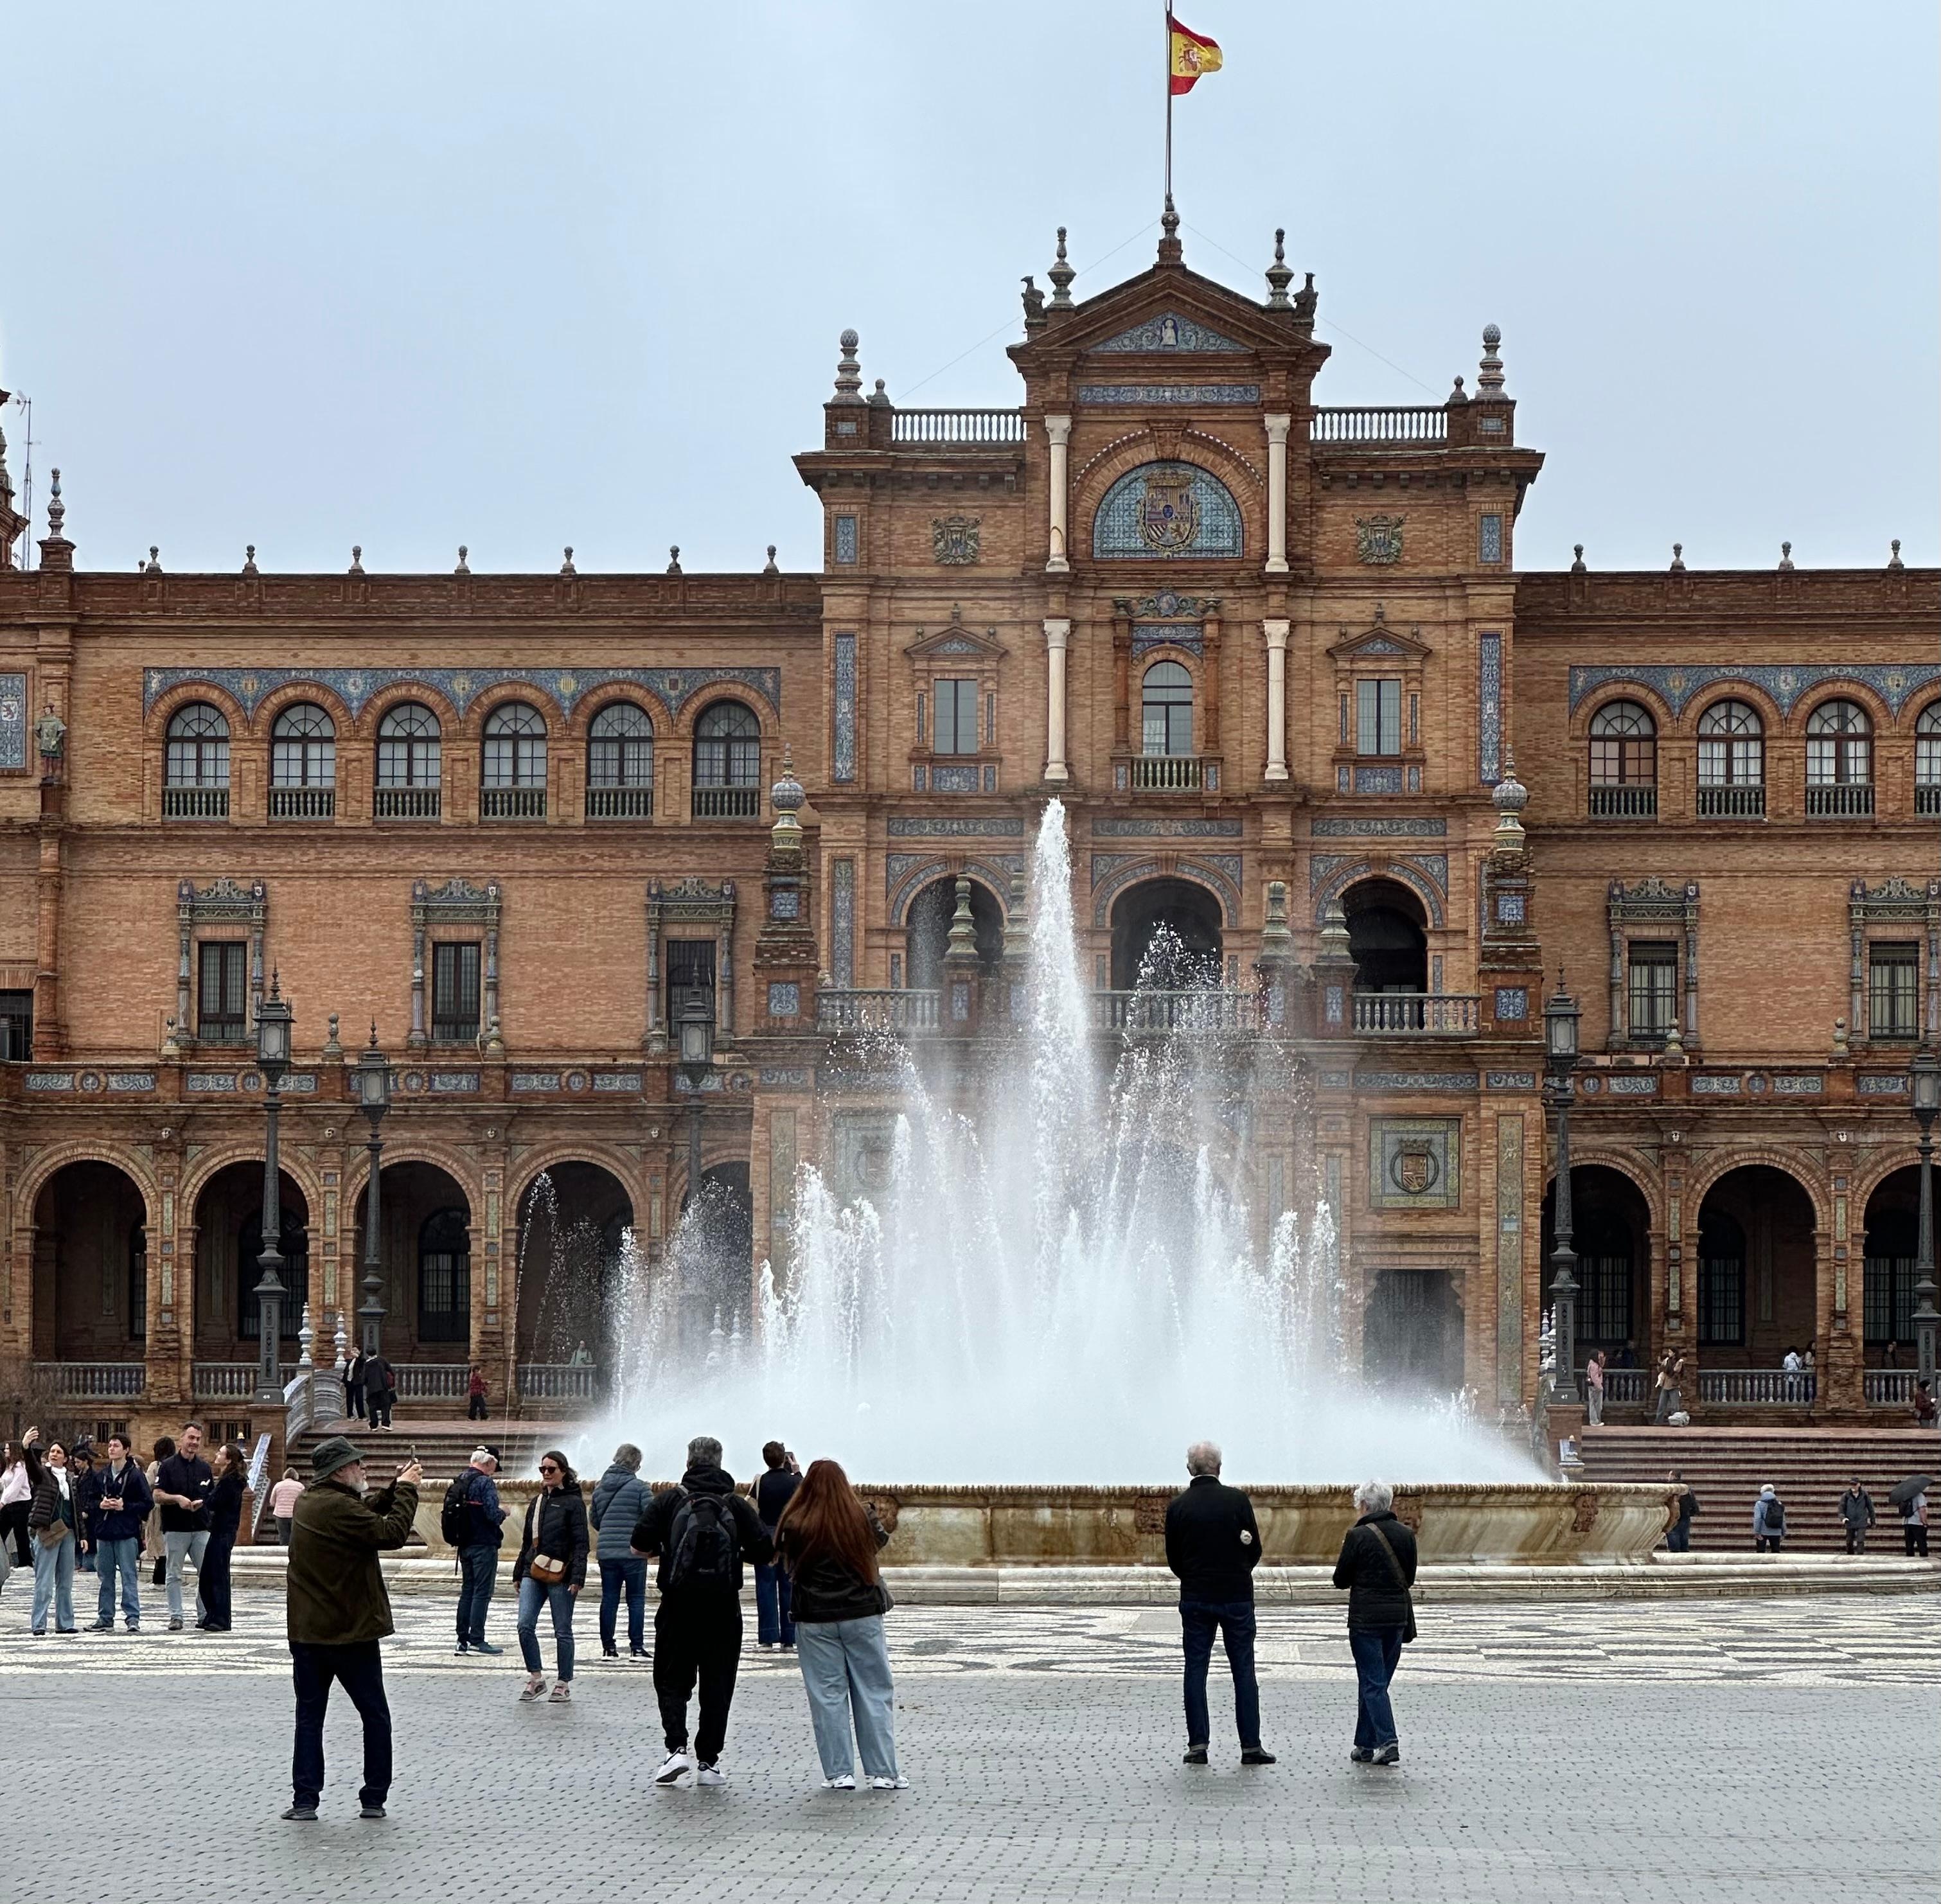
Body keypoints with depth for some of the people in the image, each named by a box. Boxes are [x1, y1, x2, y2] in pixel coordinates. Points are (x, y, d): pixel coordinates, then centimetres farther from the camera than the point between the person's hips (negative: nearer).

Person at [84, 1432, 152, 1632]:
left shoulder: (135, 1475, -3)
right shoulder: (101, 1475, 11)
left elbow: (147, 1503, -4)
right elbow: (90, 1501, 16)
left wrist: (125, 1506, -14)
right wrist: (100, 1505, -5)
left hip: (127, 1534, -5)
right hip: (104, 1533, 5)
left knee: (129, 1577, -7)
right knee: (106, 1578, 9)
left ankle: (133, 1618, -7)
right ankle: (105, 1619, 15)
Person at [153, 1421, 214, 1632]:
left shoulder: (205, 1468, 12)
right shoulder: (168, 1466, 1)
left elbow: (212, 1497, 16)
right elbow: (158, 1495, -3)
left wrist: (202, 1503, -5)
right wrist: (178, 1499, -19)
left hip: (201, 1528, 3)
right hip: (176, 1528, -3)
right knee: (174, 1575, 2)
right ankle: (175, 1616, 7)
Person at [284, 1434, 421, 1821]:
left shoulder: (311, 1500, 8)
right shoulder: (338, 1507, -20)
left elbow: (366, 1514, 17)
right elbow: (392, 1533, -22)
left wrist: (396, 1488, 8)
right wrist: (406, 1489, -10)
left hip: (307, 1632, 7)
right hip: (351, 1630, -7)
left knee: (309, 1716, 9)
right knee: (375, 1715, 7)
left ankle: (304, 1800, 3)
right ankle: (374, 1799, 9)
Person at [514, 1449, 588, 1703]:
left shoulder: (573, 1502, -4)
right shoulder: (536, 1502, 16)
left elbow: (581, 1544, -8)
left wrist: (577, 1578, -16)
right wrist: (519, 1573, 21)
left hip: (560, 1575, -5)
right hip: (533, 1572, 6)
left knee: (562, 1631, 2)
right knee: (525, 1625, -7)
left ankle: (564, 1684, 11)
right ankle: (536, 1679, 5)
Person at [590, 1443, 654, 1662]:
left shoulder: (600, 1487, 9)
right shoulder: (639, 1487, -9)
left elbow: (594, 1521, 18)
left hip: (606, 1553, 4)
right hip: (633, 1553, -4)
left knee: (609, 1600, 8)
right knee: (636, 1600, 3)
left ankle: (608, 1647, 9)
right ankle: (637, 1647, 1)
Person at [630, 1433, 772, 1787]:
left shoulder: (669, 1500, -2)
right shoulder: (737, 1505, 1)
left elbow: (639, 1546, -7)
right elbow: (764, 1551, -2)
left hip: (678, 1605, -1)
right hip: (724, 1608, 1)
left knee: (672, 1680, 9)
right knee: (718, 1684, 10)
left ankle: (677, 1748, -10)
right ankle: (709, 1761, 10)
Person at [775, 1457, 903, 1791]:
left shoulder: (797, 1526, -10)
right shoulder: (862, 1519, -4)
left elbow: (787, 1563, 2)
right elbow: (881, 1538, 15)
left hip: (815, 1620, -1)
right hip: (863, 1615, 1)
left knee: (828, 1696, 5)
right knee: (875, 1693, 6)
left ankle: (839, 1773, 4)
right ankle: (883, 1773, 6)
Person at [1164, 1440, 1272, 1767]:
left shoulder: (1178, 1506, -2)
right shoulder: (1237, 1500, -6)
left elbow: (1173, 1559, 4)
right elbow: (1255, 1550, -1)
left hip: (1195, 1599, 1)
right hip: (1237, 1596, -1)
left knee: (1195, 1671, 6)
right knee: (1244, 1672, 4)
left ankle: (1198, 1745, 2)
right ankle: (1251, 1746, 3)